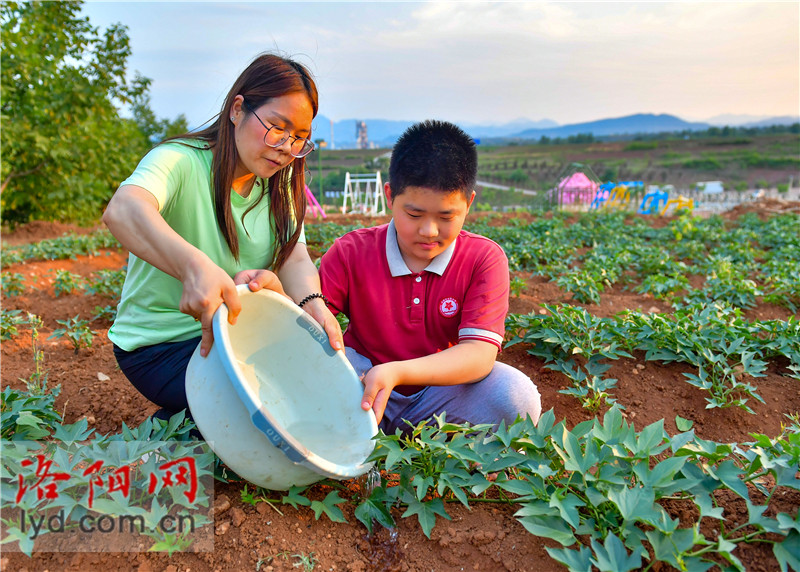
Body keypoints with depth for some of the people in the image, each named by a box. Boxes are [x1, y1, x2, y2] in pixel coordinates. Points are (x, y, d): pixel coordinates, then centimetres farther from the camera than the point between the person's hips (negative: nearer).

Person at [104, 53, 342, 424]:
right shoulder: (180, 161, -20)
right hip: (160, 346, -6)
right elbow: (122, 211, -41)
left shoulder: (279, 184, 1)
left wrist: (312, 303, -34)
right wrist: (195, 266, -62)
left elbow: (295, 258, -10)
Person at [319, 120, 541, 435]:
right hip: (362, 389, 1)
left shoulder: (484, 259, -11)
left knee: (517, 396, -29)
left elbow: (480, 355, -22)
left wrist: (396, 372, -38)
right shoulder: (352, 252, -8)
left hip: (438, 397, 0)